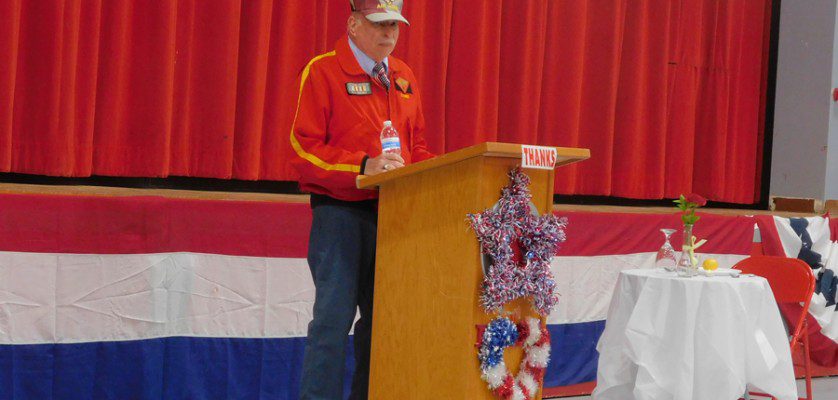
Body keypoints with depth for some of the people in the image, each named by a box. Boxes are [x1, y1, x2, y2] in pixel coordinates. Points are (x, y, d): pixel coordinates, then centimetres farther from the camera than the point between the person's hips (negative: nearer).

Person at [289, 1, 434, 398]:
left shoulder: (403, 76, 15)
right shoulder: (323, 71, -5)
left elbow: (417, 145, 20)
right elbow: (304, 148, -10)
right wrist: (364, 166, -20)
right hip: (341, 211, -6)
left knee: (380, 316, 9)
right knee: (335, 316, -7)